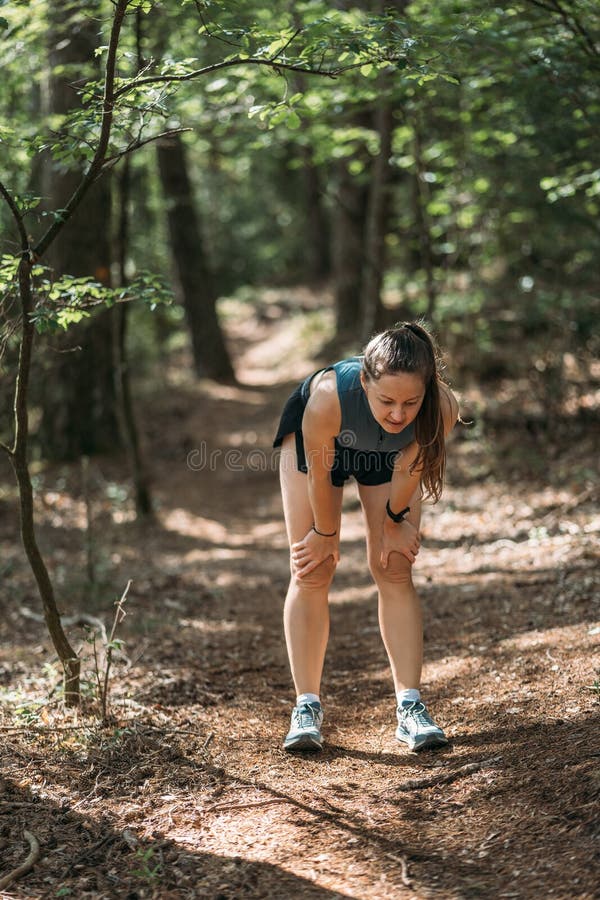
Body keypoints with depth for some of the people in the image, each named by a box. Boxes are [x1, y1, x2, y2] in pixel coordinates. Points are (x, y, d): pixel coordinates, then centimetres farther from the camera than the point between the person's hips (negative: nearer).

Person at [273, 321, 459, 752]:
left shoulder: (442, 409, -40)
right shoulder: (329, 397, -45)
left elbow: (409, 470, -19)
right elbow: (319, 476, -26)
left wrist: (394, 522, -4)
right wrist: (326, 534, -11)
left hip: (387, 451, 1)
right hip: (315, 435, -1)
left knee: (396, 571, -3)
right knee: (312, 571, -4)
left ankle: (411, 707, 1)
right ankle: (307, 706, 3)